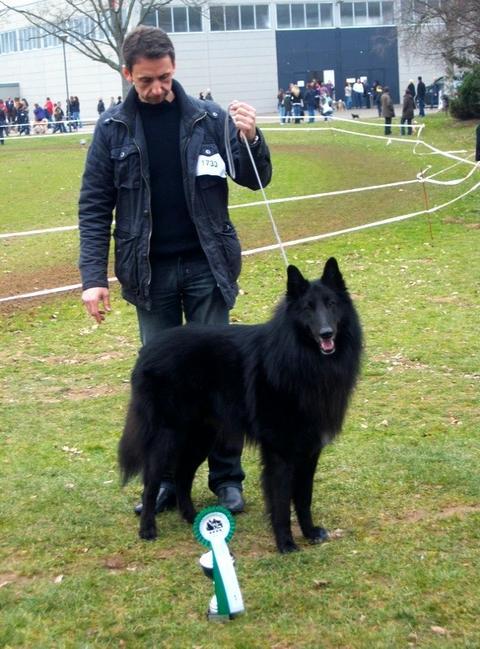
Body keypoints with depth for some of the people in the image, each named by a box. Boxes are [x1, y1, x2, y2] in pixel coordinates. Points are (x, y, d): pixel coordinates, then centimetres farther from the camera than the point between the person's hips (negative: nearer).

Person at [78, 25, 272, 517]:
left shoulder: (209, 118, -3)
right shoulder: (113, 129, -2)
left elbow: (256, 179, 2)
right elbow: (94, 208, 0)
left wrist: (250, 139, -19)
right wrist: (93, 277, -8)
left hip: (207, 266, 0)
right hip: (150, 273, 1)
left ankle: (227, 478, 15)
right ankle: (168, 478, 20)